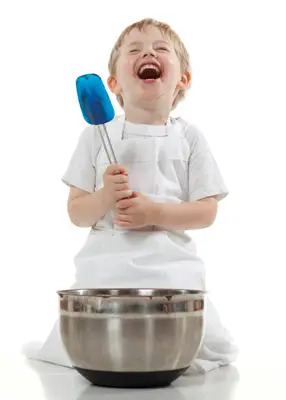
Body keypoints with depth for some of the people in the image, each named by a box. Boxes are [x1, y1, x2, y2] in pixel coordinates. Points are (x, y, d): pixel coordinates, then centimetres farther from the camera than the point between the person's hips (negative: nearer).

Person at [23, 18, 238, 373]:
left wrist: (155, 213, -15)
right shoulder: (97, 135, 6)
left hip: (170, 268, 0)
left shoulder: (188, 137, 5)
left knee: (190, 346, -11)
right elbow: (76, 213, 5)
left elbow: (207, 212, 1)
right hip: (106, 267, 1)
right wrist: (104, 197, -17)